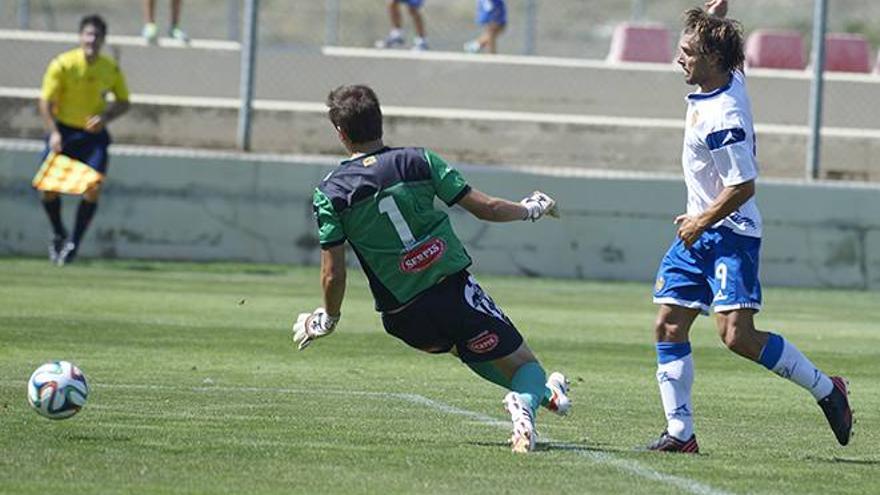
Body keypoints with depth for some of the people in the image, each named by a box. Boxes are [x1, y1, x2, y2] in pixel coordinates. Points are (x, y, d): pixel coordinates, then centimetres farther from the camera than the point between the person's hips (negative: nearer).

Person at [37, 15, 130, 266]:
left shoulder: (111, 69, -5)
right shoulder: (62, 64, -13)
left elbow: (123, 102, 8)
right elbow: (46, 101, -11)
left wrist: (105, 117, -12)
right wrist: (54, 132, -23)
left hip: (93, 134, 1)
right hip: (64, 131, -1)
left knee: (93, 189, -15)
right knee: (47, 186, -7)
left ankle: (74, 243, -2)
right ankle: (58, 234, 20)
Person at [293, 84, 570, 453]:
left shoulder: (330, 194, -5)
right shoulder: (418, 161, -4)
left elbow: (333, 274, -5)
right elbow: (486, 208, 0)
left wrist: (327, 319, 14)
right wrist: (531, 208, 20)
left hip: (403, 318, 2)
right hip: (455, 290, -2)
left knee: (459, 345, 35)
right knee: (524, 365, 7)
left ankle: (542, 393, 29)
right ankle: (526, 403, -28)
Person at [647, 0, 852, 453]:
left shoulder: (721, 118, -24)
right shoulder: (731, 79, 2)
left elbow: (743, 187, -23)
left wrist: (700, 223, -13)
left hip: (730, 233, -10)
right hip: (699, 231, 10)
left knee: (737, 334, -17)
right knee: (668, 325, 3)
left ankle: (825, 388, -1)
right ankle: (680, 432, 6)